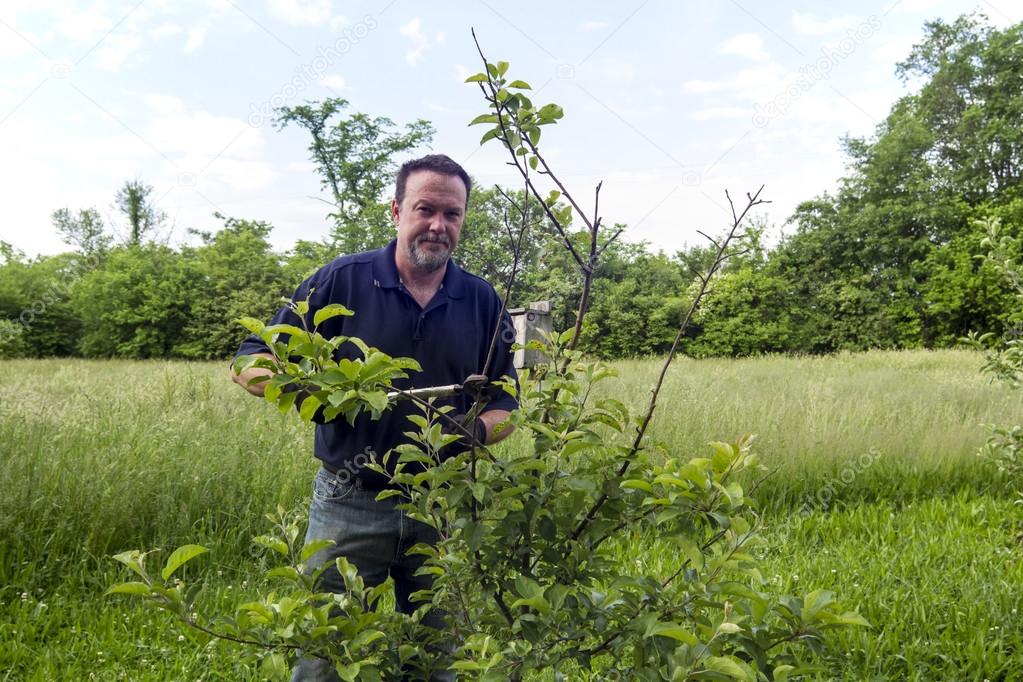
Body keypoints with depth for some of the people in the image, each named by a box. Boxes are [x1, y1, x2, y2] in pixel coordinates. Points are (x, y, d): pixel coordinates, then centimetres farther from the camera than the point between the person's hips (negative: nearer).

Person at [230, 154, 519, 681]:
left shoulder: (482, 301, 3)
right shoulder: (342, 280, -4)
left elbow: (505, 405, 7)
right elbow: (250, 363, -3)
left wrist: (477, 430, -16)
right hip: (351, 505, -2)